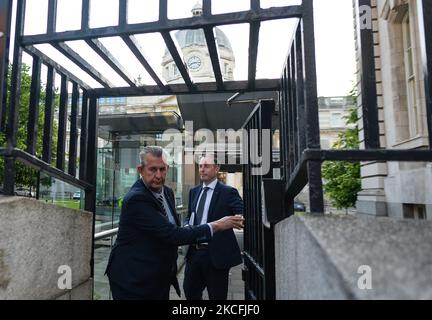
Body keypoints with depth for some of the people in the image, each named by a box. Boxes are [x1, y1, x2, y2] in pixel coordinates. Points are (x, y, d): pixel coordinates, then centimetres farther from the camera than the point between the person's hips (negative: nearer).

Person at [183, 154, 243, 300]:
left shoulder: (228, 192, -10)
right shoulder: (194, 191, 9)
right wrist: (187, 226, -2)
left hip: (216, 254, -5)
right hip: (194, 251, 6)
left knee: (217, 296, 12)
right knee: (190, 291, 19)